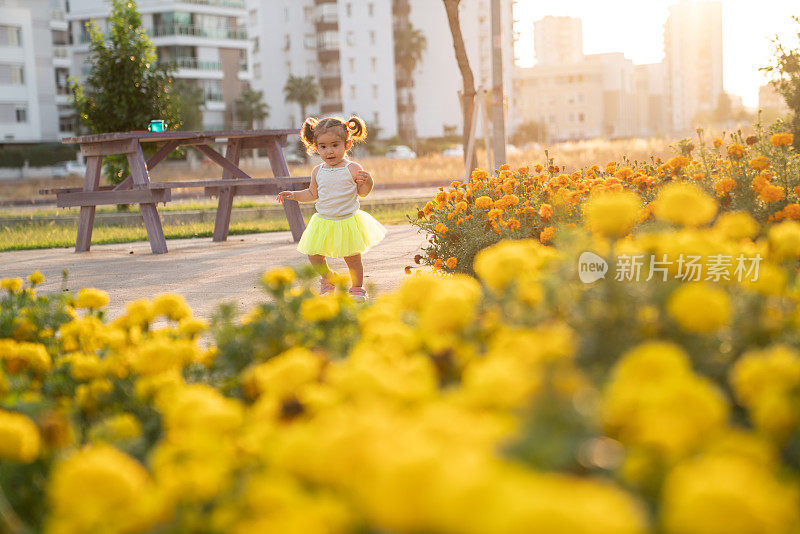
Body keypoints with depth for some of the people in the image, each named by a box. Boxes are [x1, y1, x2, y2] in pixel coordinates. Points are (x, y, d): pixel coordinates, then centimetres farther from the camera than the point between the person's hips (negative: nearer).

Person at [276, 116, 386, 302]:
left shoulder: (353, 169, -8)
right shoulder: (318, 171, 4)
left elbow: (362, 192, -3)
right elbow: (312, 193, 17)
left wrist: (367, 182, -23)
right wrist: (293, 195, 6)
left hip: (348, 222, -4)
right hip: (323, 222, 4)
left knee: (352, 257, 0)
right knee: (314, 255, 0)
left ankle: (357, 287, 23)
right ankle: (327, 278, 29)